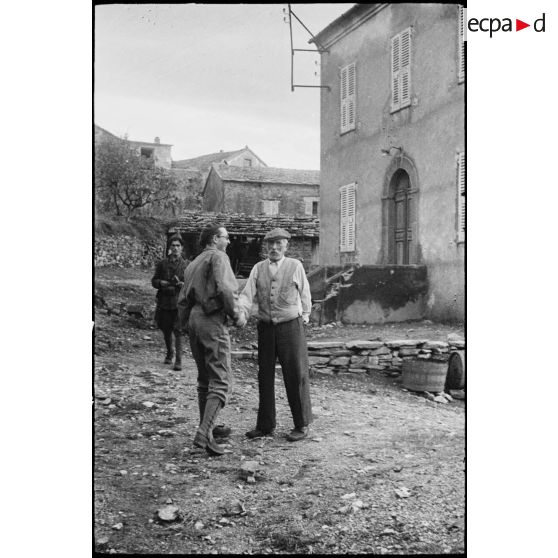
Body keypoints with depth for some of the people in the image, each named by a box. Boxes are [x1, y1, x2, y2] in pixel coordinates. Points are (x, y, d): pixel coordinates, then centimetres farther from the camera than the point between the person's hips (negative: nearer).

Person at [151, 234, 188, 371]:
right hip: (164, 302, 3)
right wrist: (162, 283, -11)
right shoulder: (162, 264, 8)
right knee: (166, 330, 14)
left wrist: (183, 284, -17)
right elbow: (154, 281, 10)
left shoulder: (186, 265, 3)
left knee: (178, 331, -11)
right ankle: (169, 353, 37)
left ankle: (178, 360, -9)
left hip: (179, 303, -3)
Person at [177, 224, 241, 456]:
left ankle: (207, 426, 31)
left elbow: (183, 299, 19)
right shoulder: (218, 257, -5)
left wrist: (185, 327, 22)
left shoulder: (193, 264, 21)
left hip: (193, 318, 9)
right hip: (212, 321, -9)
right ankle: (204, 434, -18)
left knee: (205, 378, 20)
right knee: (221, 381, -9)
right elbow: (224, 288, -20)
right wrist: (235, 313, -7)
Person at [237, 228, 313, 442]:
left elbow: (304, 294, 10)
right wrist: (242, 313, -22)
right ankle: (265, 425, 21)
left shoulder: (295, 266, 0)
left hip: (291, 326, -3)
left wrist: (304, 316, 17)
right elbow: (247, 294, -4)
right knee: (265, 376, 9)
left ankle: (302, 426, 14)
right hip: (265, 327, 3)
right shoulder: (258, 268, 6)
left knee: (296, 376, 1)